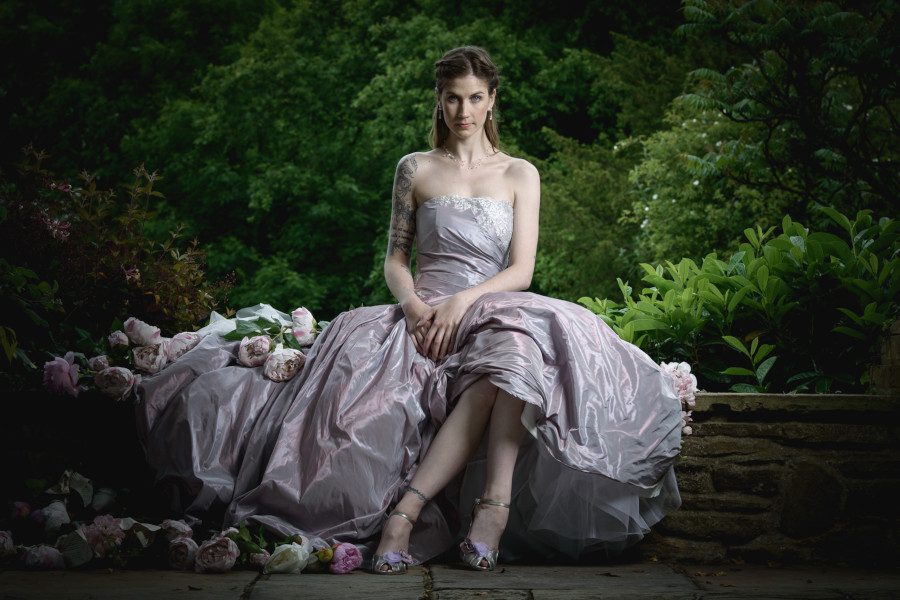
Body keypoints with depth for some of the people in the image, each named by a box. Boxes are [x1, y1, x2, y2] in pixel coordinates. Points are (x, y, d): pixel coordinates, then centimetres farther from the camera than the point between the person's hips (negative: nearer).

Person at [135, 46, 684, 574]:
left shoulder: (520, 174, 13)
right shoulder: (415, 169, 15)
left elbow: (521, 271, 4)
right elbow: (395, 260, 12)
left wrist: (463, 300, -15)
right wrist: (415, 305, -12)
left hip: (496, 309, 1)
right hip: (425, 312, -1)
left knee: (515, 341, -39)